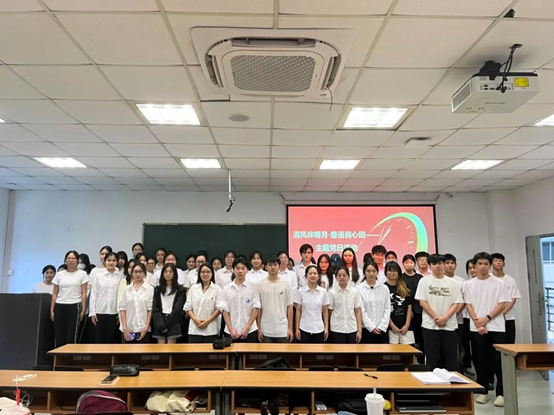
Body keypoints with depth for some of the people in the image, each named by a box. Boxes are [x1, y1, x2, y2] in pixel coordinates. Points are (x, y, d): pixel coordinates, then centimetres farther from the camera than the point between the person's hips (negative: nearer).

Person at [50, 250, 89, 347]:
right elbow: (54, 294, 10)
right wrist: (52, 310, 4)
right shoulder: (59, 274, 10)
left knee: (71, 336, -2)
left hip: (74, 306, -3)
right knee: (59, 336, 4)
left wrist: (83, 310, -8)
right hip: (59, 307, 3)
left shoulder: (82, 274, 2)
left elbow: (84, 294, -2)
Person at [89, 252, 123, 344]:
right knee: (99, 339, 5)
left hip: (114, 312, 0)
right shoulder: (98, 275, 2)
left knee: (112, 340, 6)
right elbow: (93, 294, 3)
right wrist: (92, 312, -1)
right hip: (100, 312, 0)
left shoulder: (121, 276, 0)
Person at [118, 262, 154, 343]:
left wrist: (146, 327, -9)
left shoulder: (150, 289, -3)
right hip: (128, 329, 2)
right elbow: (122, 308, 2)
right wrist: (125, 328, -6)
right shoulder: (126, 289, 5)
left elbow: (150, 309, -4)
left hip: (143, 329, -2)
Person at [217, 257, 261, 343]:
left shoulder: (253, 287, -1)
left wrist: (247, 327, -10)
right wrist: (230, 329, -7)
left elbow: (256, 308, -3)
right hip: (231, 332, 2)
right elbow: (224, 310, 2)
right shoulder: (226, 289, 3)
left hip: (249, 331, -1)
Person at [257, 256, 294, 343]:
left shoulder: (286, 284, 0)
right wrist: (259, 328, 0)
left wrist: (290, 328, -1)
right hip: (266, 330, 0)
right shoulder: (260, 285, 0)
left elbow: (289, 307, 1)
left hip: (283, 330, 0)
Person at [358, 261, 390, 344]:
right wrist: (371, 327, -10)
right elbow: (361, 311, -6)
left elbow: (387, 309, 3)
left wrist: (382, 327, -6)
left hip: (382, 330, 2)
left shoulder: (384, 288, 4)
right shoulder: (359, 289, -4)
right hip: (366, 329, -2)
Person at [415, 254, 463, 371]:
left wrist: (445, 318, -13)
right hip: (430, 325, -1)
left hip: (449, 326, 1)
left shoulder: (452, 283, 6)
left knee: (451, 359, 5)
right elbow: (422, 301, -3)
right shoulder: (424, 281, 2)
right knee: (432, 359, 5)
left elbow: (456, 303, 1)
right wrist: (435, 317, -11)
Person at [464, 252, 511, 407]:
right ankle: (483, 391, 17)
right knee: (480, 360, 7)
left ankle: (501, 393, 9)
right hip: (476, 328, 1)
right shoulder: (468, 284, 6)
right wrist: (478, 323, -9)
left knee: (499, 360, 0)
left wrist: (487, 318, -12)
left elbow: (502, 304, -2)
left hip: (496, 327, -1)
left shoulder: (499, 283, 2)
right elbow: (468, 305, 3)